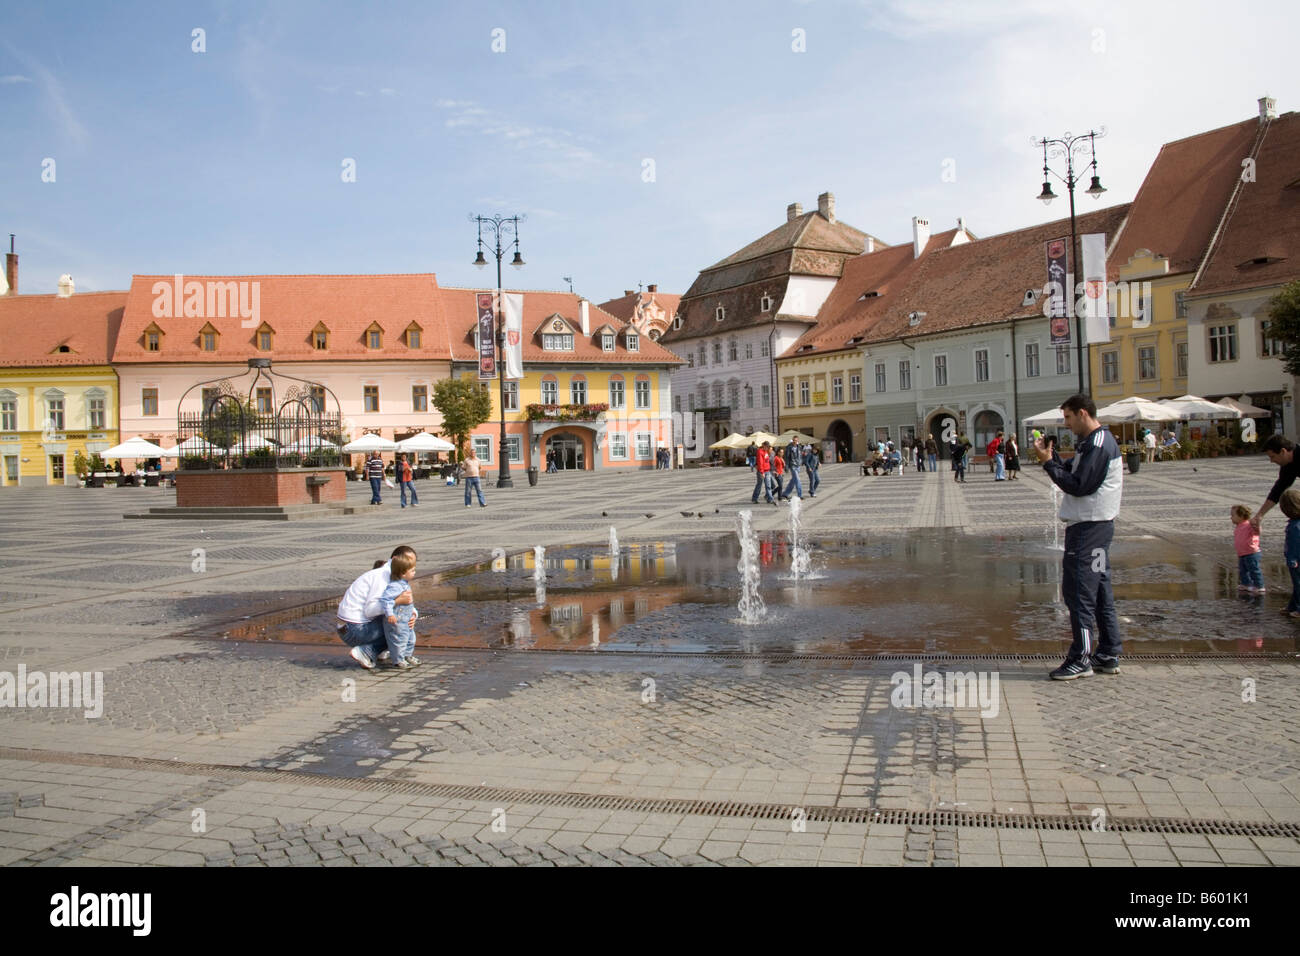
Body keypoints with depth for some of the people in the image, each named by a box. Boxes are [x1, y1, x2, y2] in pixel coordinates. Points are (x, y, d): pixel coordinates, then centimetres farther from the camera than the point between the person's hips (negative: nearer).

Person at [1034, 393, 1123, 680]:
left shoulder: (1097, 445, -17)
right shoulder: (1094, 441, 16)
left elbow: (1078, 486, -20)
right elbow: (1072, 474, 15)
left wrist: (1048, 462, -14)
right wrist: (1053, 455, 4)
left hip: (1088, 526, -11)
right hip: (1095, 524, 11)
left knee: (1078, 591, -7)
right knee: (1099, 590, 14)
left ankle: (1080, 659, -2)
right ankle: (1108, 655, 21)